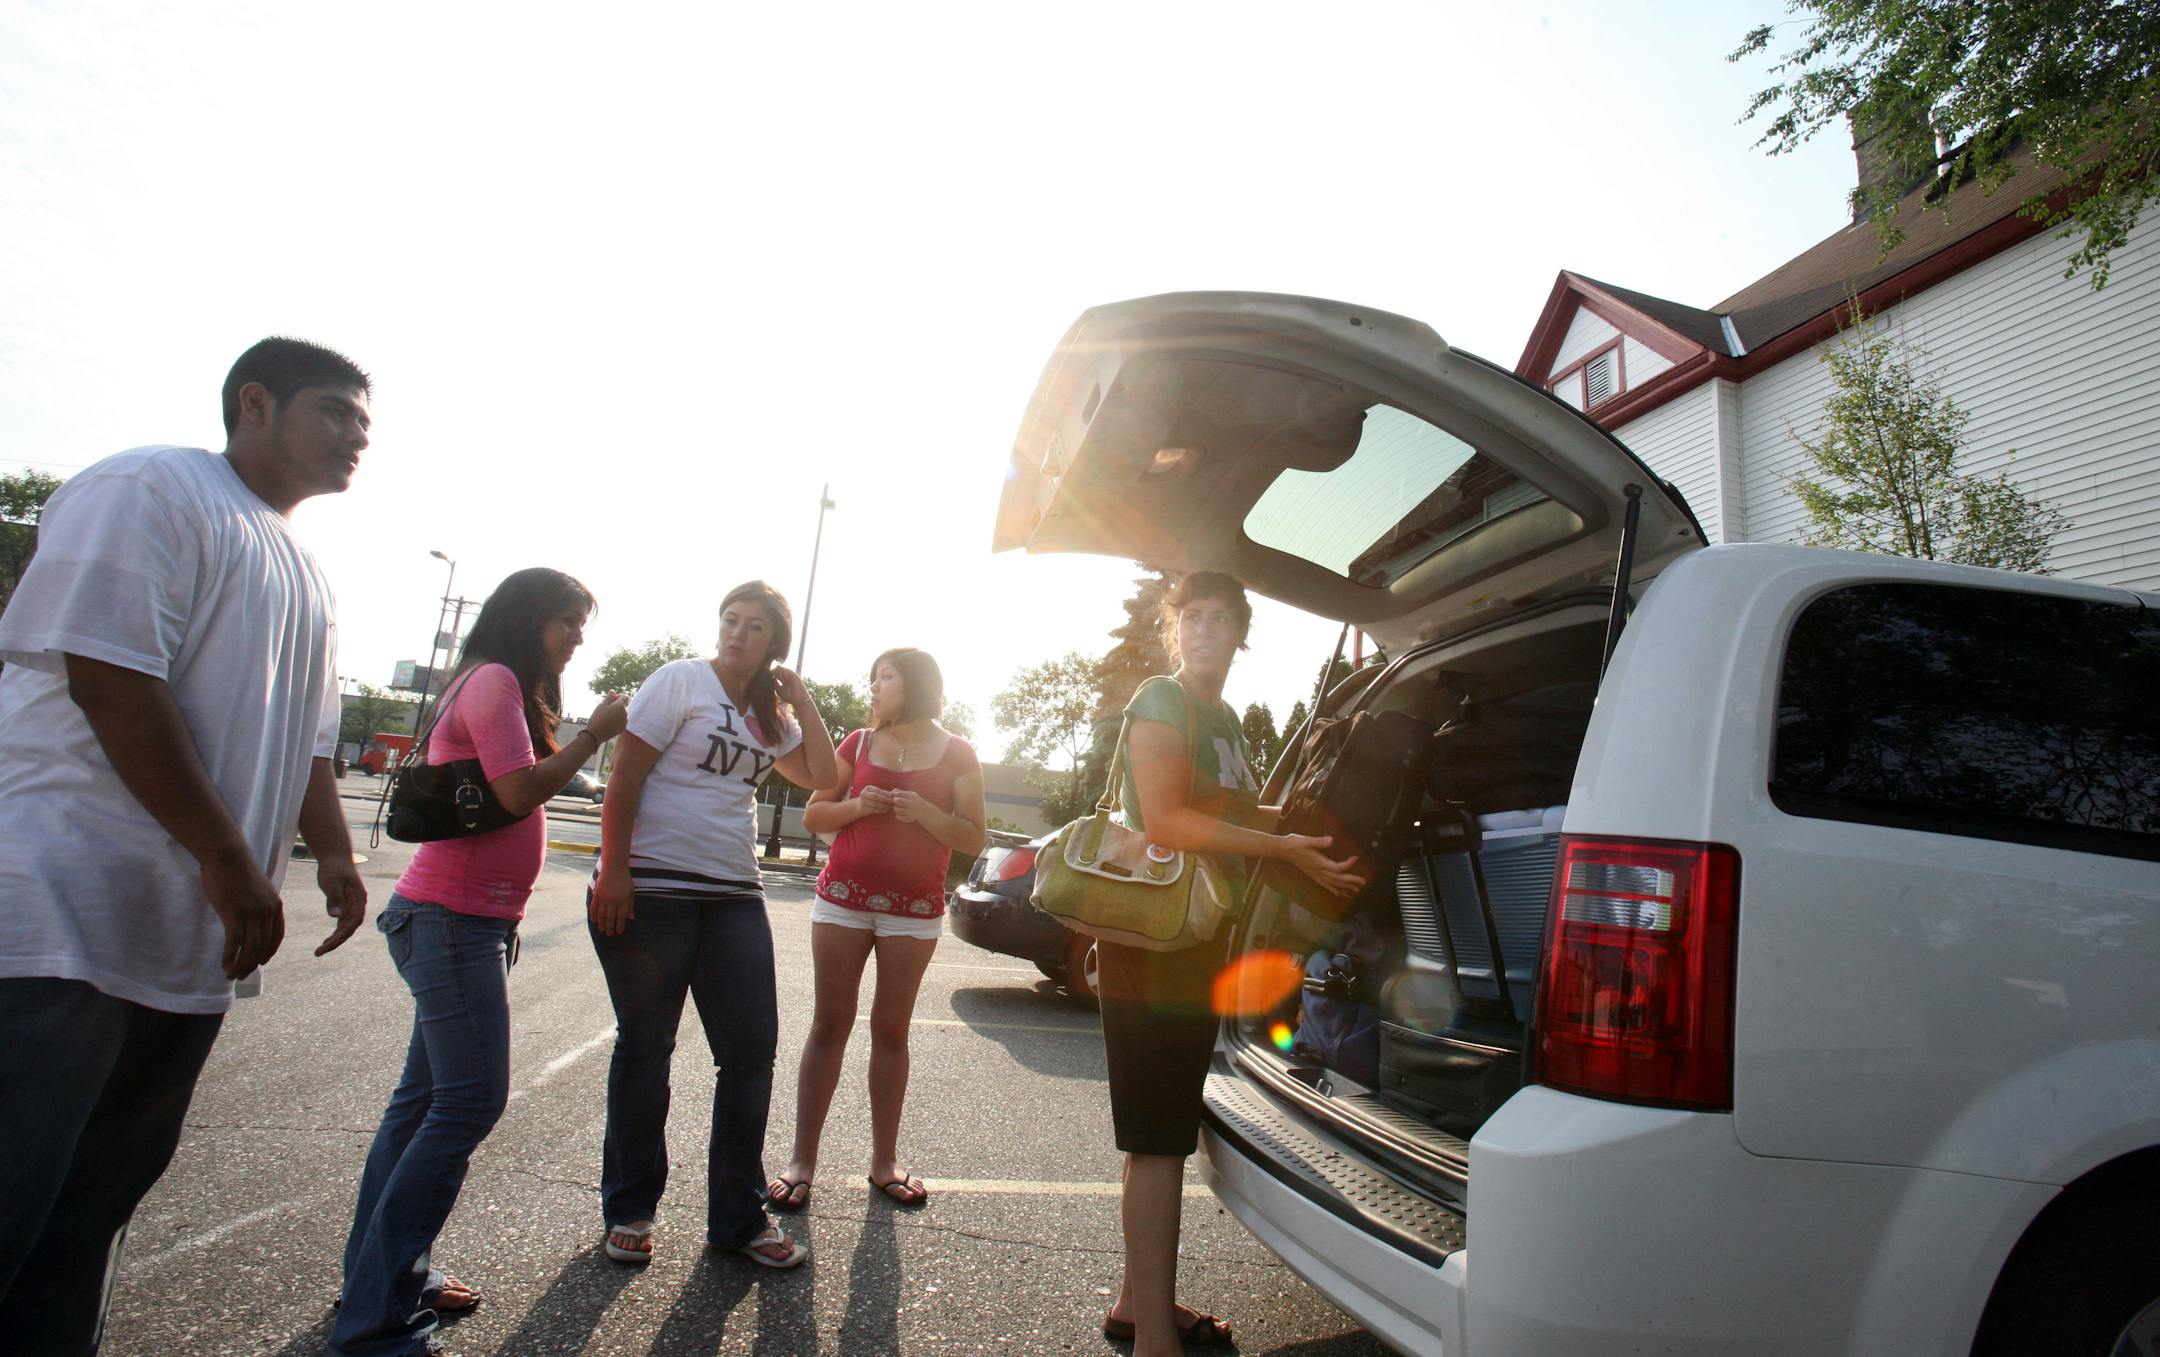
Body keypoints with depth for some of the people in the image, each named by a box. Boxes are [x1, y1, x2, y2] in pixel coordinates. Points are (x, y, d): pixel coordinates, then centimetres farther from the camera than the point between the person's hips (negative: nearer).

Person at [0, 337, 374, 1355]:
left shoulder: (304, 577, 20)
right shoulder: (151, 489, -7)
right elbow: (109, 673, -17)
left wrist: (333, 851, 6)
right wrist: (231, 859, -18)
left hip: (194, 939, 8)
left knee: (95, 1209, 14)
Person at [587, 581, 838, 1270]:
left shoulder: (769, 713, 14)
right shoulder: (682, 681, -4)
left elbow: (821, 776, 8)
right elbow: (625, 776, -9)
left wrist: (800, 699, 4)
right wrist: (613, 871, -15)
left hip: (734, 895, 6)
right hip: (652, 890, -5)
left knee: (751, 1053, 4)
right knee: (645, 1050, 7)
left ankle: (738, 1217, 18)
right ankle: (629, 1211, 25)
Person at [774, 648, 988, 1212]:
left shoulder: (956, 753, 1)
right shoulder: (858, 743, 8)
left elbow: (975, 840, -2)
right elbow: (812, 816, 9)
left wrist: (925, 812, -18)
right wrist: (857, 805, -11)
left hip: (914, 909, -1)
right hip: (843, 896, 2)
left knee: (890, 1029, 4)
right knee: (829, 1023, 2)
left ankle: (884, 1160, 15)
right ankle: (802, 1160, 7)